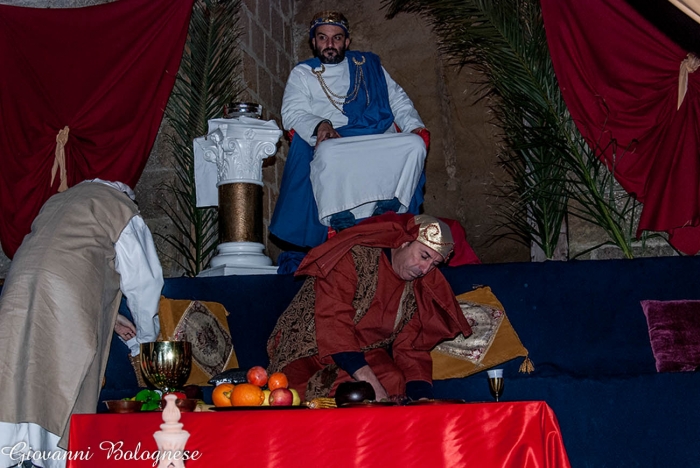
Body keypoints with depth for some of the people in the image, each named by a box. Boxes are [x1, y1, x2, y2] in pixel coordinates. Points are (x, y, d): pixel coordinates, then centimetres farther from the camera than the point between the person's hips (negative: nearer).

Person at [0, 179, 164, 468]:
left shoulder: (56, 202, 29)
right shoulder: (121, 208, 10)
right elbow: (142, 280, 10)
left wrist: (109, 318, 29)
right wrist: (147, 335, 24)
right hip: (67, 311, -6)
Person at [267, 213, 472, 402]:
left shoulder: (419, 287, 3)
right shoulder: (355, 256, -18)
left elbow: (411, 348, 6)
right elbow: (333, 322, -27)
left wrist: (422, 399, -12)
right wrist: (370, 383, -34)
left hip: (364, 354, 5)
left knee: (394, 382, -26)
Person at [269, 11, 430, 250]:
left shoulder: (369, 65, 27)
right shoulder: (302, 74, 22)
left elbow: (398, 100, 25)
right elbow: (293, 114, 7)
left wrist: (415, 126, 4)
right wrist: (319, 125, -16)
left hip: (380, 141, 3)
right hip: (334, 142, -2)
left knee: (415, 144, -28)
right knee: (328, 154, -39)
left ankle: (388, 212, -25)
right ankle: (342, 222, -27)